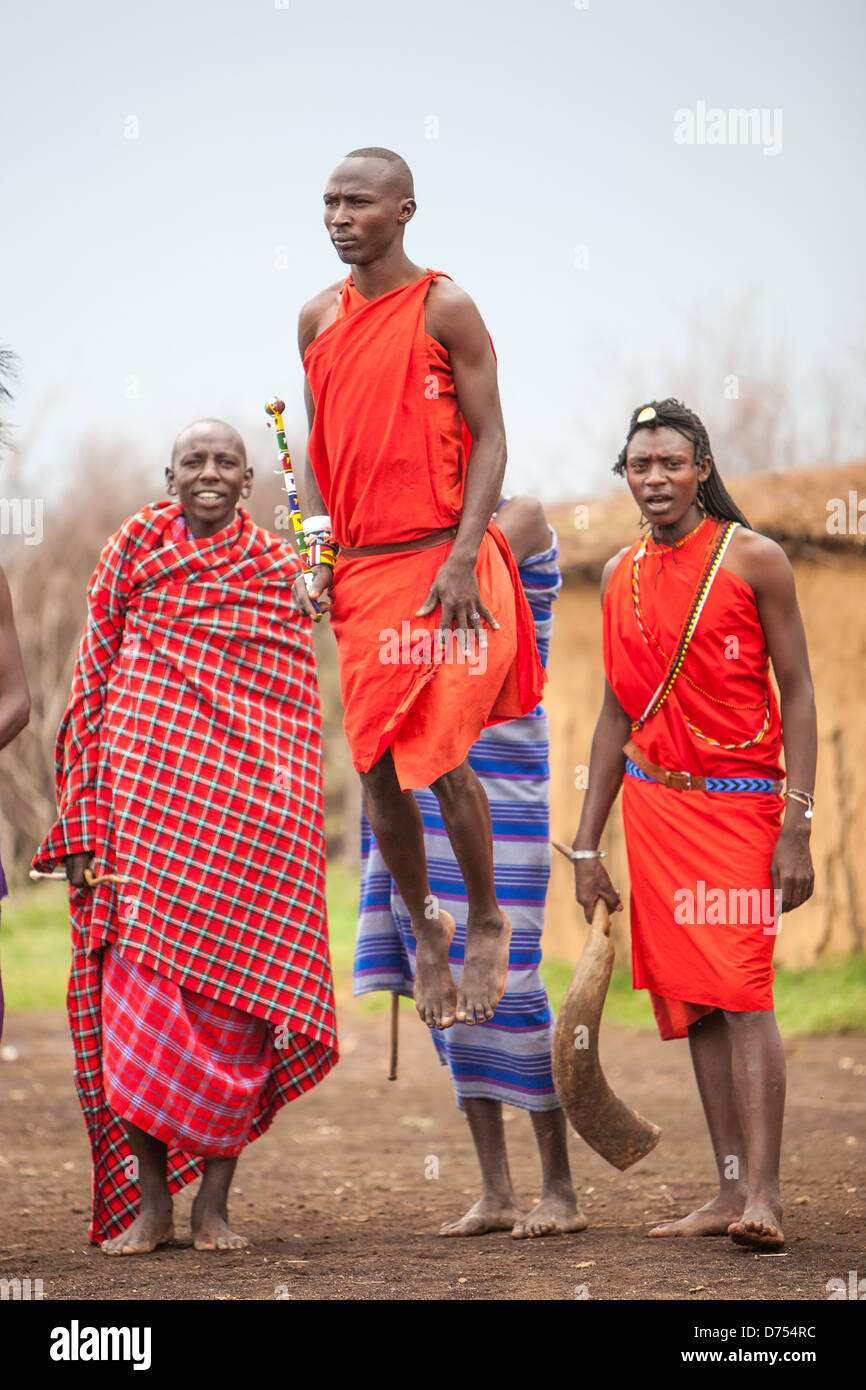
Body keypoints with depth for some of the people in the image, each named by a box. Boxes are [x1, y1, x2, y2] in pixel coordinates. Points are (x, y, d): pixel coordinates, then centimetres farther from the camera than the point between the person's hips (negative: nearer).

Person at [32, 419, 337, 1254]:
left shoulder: (280, 573, 9)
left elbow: (297, 716, 10)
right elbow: (92, 684, 7)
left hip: (248, 820, 0)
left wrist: (291, 822, 2)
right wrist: (83, 825, 0)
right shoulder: (133, 550, 8)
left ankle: (214, 1202, 6)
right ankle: (147, 1202, 4)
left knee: (234, 994, -3)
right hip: (142, 802, 0)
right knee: (138, 994, -4)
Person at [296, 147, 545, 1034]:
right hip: (359, 570, 5)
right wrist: (316, 552, 5)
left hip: (442, 565, -5)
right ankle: (423, 929, 24)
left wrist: (462, 557, -16)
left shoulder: (443, 309, -5)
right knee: (377, 769, 5)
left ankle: (485, 919, 12)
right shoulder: (319, 319, 11)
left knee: (440, 757, -11)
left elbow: (488, 438, -7)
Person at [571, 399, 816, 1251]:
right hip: (654, 802, 5)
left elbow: (798, 692, -5)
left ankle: (763, 1195, -19)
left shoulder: (753, 559, -4)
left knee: (741, 991, -14)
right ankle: (731, 1189, 7)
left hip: (738, 799, -5)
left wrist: (797, 827, -14)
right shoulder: (622, 577, 10)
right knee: (692, 999, 4)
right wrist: (587, 844, 13)